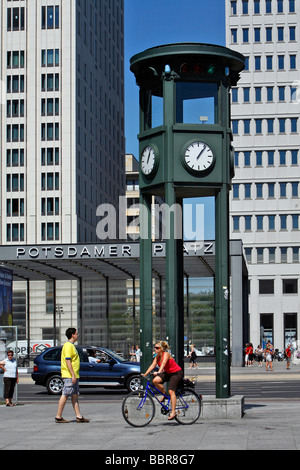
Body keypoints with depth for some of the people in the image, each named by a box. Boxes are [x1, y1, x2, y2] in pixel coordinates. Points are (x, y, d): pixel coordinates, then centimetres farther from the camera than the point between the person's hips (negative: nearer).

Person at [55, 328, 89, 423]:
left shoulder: (71, 345, 19)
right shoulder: (68, 345, -13)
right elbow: (68, 361, -20)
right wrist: (73, 375, -23)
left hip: (74, 376, 10)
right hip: (69, 376, -10)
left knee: (75, 396, 8)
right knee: (65, 395, -7)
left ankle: (79, 416, 8)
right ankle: (58, 417, -4)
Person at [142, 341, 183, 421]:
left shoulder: (166, 354, -20)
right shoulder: (157, 356, 2)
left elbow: (163, 364, -35)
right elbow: (152, 365, -5)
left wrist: (158, 372, -51)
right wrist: (145, 374, -17)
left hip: (176, 373, -7)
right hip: (168, 373, 7)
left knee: (171, 391, -18)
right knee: (155, 381, -18)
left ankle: (173, 412, -15)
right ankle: (164, 394, 5)